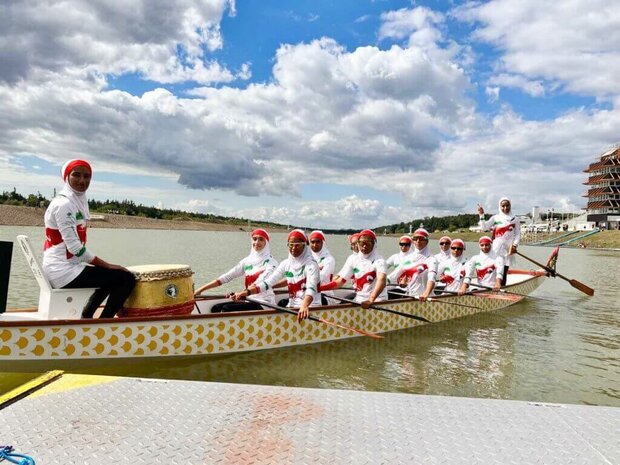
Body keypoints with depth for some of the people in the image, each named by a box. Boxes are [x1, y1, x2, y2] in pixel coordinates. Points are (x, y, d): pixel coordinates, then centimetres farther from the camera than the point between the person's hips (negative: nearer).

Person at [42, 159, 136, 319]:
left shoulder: (78, 201, 13)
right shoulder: (63, 204, -15)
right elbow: (75, 247, -21)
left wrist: (106, 265, 5)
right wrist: (107, 265, -16)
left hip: (62, 267, 10)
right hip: (63, 270, -10)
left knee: (111, 276, 29)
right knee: (126, 278, -11)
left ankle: (86, 318, 28)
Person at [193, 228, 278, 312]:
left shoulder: (270, 262, -7)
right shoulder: (247, 261, 10)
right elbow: (227, 277, 8)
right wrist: (201, 289, 1)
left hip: (265, 304, -6)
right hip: (250, 301, 6)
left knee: (227, 309, -22)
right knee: (216, 308, -10)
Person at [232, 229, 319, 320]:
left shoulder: (311, 264, -10)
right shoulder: (286, 263, 8)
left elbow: (311, 288, -27)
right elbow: (268, 281, 1)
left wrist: (304, 306, -47)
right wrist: (247, 291, -14)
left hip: (310, 307, -6)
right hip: (292, 306, 6)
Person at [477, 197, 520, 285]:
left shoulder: (515, 219, 9)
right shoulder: (495, 217, 8)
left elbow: (518, 234, 7)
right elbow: (484, 227, 0)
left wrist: (515, 245, -8)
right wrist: (481, 215, -11)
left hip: (507, 249, 0)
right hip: (496, 248, 0)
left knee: (504, 272, 3)